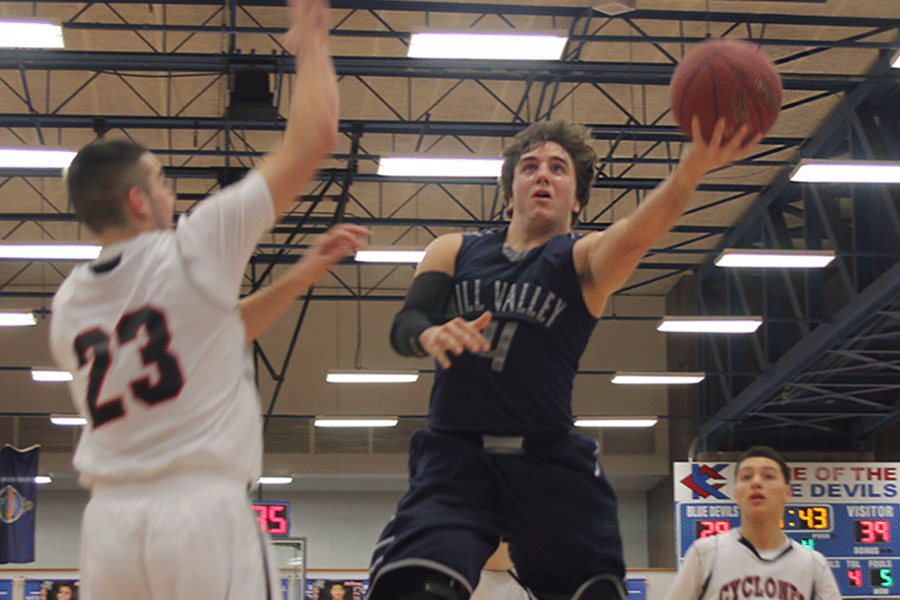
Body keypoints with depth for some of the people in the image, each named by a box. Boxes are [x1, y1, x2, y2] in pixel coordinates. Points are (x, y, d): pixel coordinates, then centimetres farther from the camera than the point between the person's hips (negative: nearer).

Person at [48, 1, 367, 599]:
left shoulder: (67, 307, 14)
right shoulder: (193, 249, -4)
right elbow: (313, 135, -1)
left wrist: (301, 276, 25)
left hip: (109, 521, 6)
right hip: (204, 512, -6)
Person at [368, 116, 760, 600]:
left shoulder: (583, 259, 5)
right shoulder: (454, 251, 14)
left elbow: (635, 235, -18)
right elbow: (403, 324, 0)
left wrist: (692, 168, -39)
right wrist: (429, 335, -27)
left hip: (549, 464, 0)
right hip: (454, 455, 0)